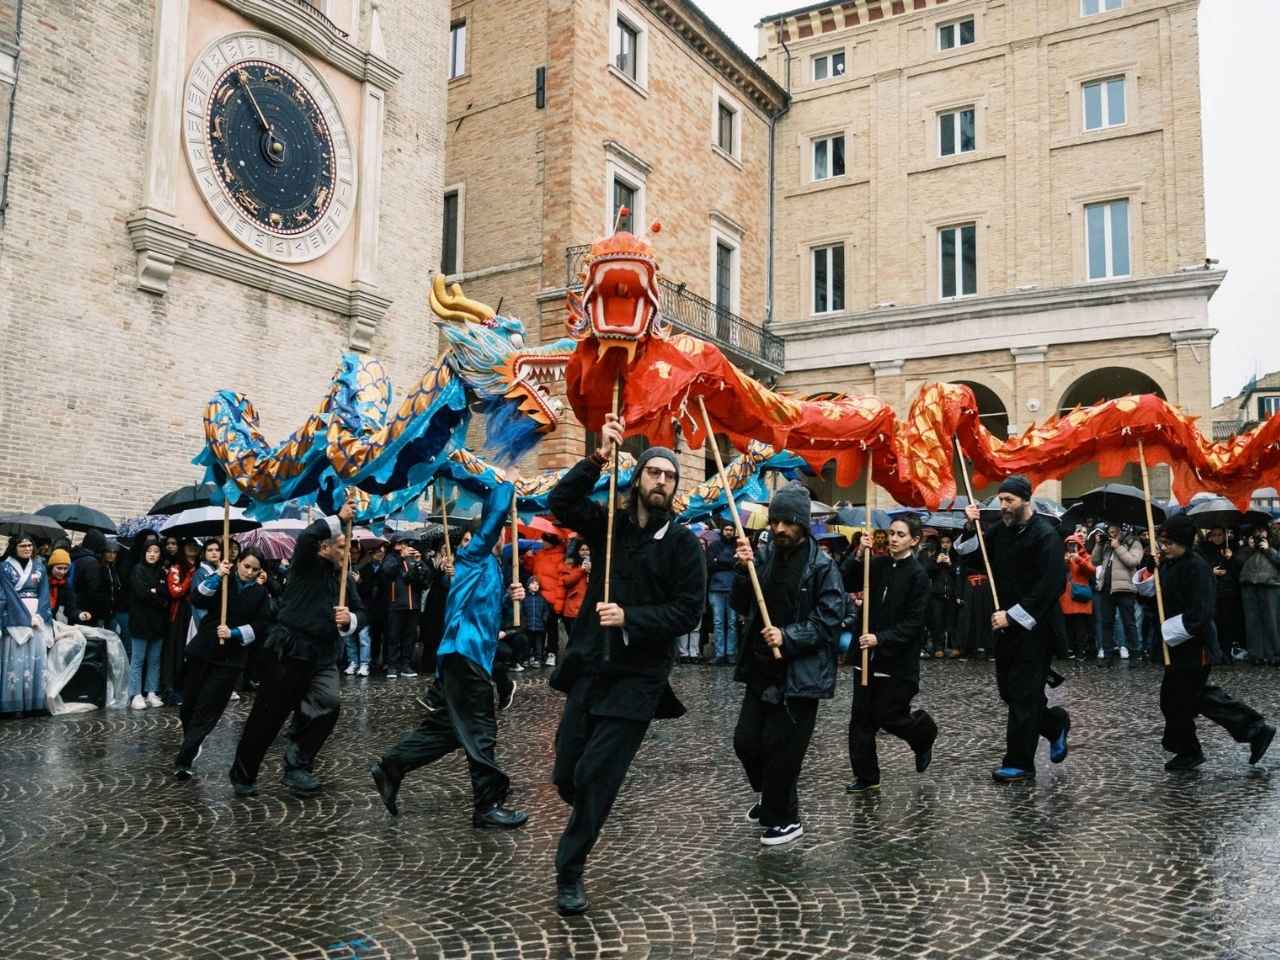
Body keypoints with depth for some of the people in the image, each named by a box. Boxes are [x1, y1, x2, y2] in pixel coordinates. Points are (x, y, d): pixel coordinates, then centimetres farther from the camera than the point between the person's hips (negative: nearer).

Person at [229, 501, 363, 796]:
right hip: (290, 650, -5)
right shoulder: (307, 565, -5)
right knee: (268, 715, 2)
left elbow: (359, 611, 12)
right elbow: (307, 537, -27)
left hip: (324, 656, 6)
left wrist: (350, 620, -10)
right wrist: (339, 519, -20)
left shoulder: (344, 577, 13)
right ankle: (243, 774, 20)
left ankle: (297, 767, 0)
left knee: (328, 707, -15)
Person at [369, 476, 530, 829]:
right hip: (465, 653, -10)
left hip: (466, 654, 10)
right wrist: (508, 483, -5)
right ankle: (487, 807, 2)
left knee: (445, 727, 15)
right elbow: (494, 513, -17)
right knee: (480, 733, -4)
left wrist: (509, 596, 12)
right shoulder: (473, 555, -5)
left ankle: (389, 768, 23)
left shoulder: (488, 565, 21)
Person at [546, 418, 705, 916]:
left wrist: (630, 618, -19)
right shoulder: (608, 523, 4)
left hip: (638, 677, -3)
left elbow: (689, 611, -10)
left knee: (594, 778, -4)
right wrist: (599, 456, -17)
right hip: (588, 667, 4)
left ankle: (569, 872, 14)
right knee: (566, 775, 11)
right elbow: (560, 501, -9)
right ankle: (589, 813, 44)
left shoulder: (683, 543, -5)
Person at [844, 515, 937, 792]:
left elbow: (913, 623, -13)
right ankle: (866, 775, 17)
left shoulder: (918, 576, -10)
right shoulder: (877, 565, 4)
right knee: (861, 718, 6)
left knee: (890, 717, 2)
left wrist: (881, 638, -23)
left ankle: (924, 735, 34)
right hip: (868, 656, 5)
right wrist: (858, 559, -15)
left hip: (897, 660, -5)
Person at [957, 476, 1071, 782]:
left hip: (1033, 628, -7)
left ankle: (1020, 763, 7)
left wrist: (1013, 615, -21)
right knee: (1009, 690, 13)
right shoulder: (1000, 530, 8)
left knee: (1023, 694, -3)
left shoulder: (1045, 535, -14)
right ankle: (1055, 723, 37)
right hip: (1006, 625, 7)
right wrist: (971, 528, -4)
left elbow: (1050, 586, -21)